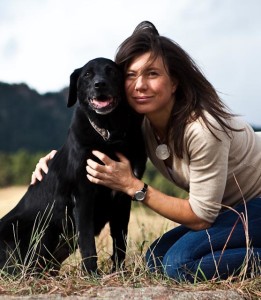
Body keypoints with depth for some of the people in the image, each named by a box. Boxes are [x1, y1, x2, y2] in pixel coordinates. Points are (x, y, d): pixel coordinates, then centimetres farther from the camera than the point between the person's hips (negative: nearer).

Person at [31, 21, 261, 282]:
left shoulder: (203, 126, -30)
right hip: (226, 209, 8)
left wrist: (132, 186, -27)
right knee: (157, 258, -3)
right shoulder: (140, 123, -9)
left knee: (180, 261, -25)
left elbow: (201, 217, -24)